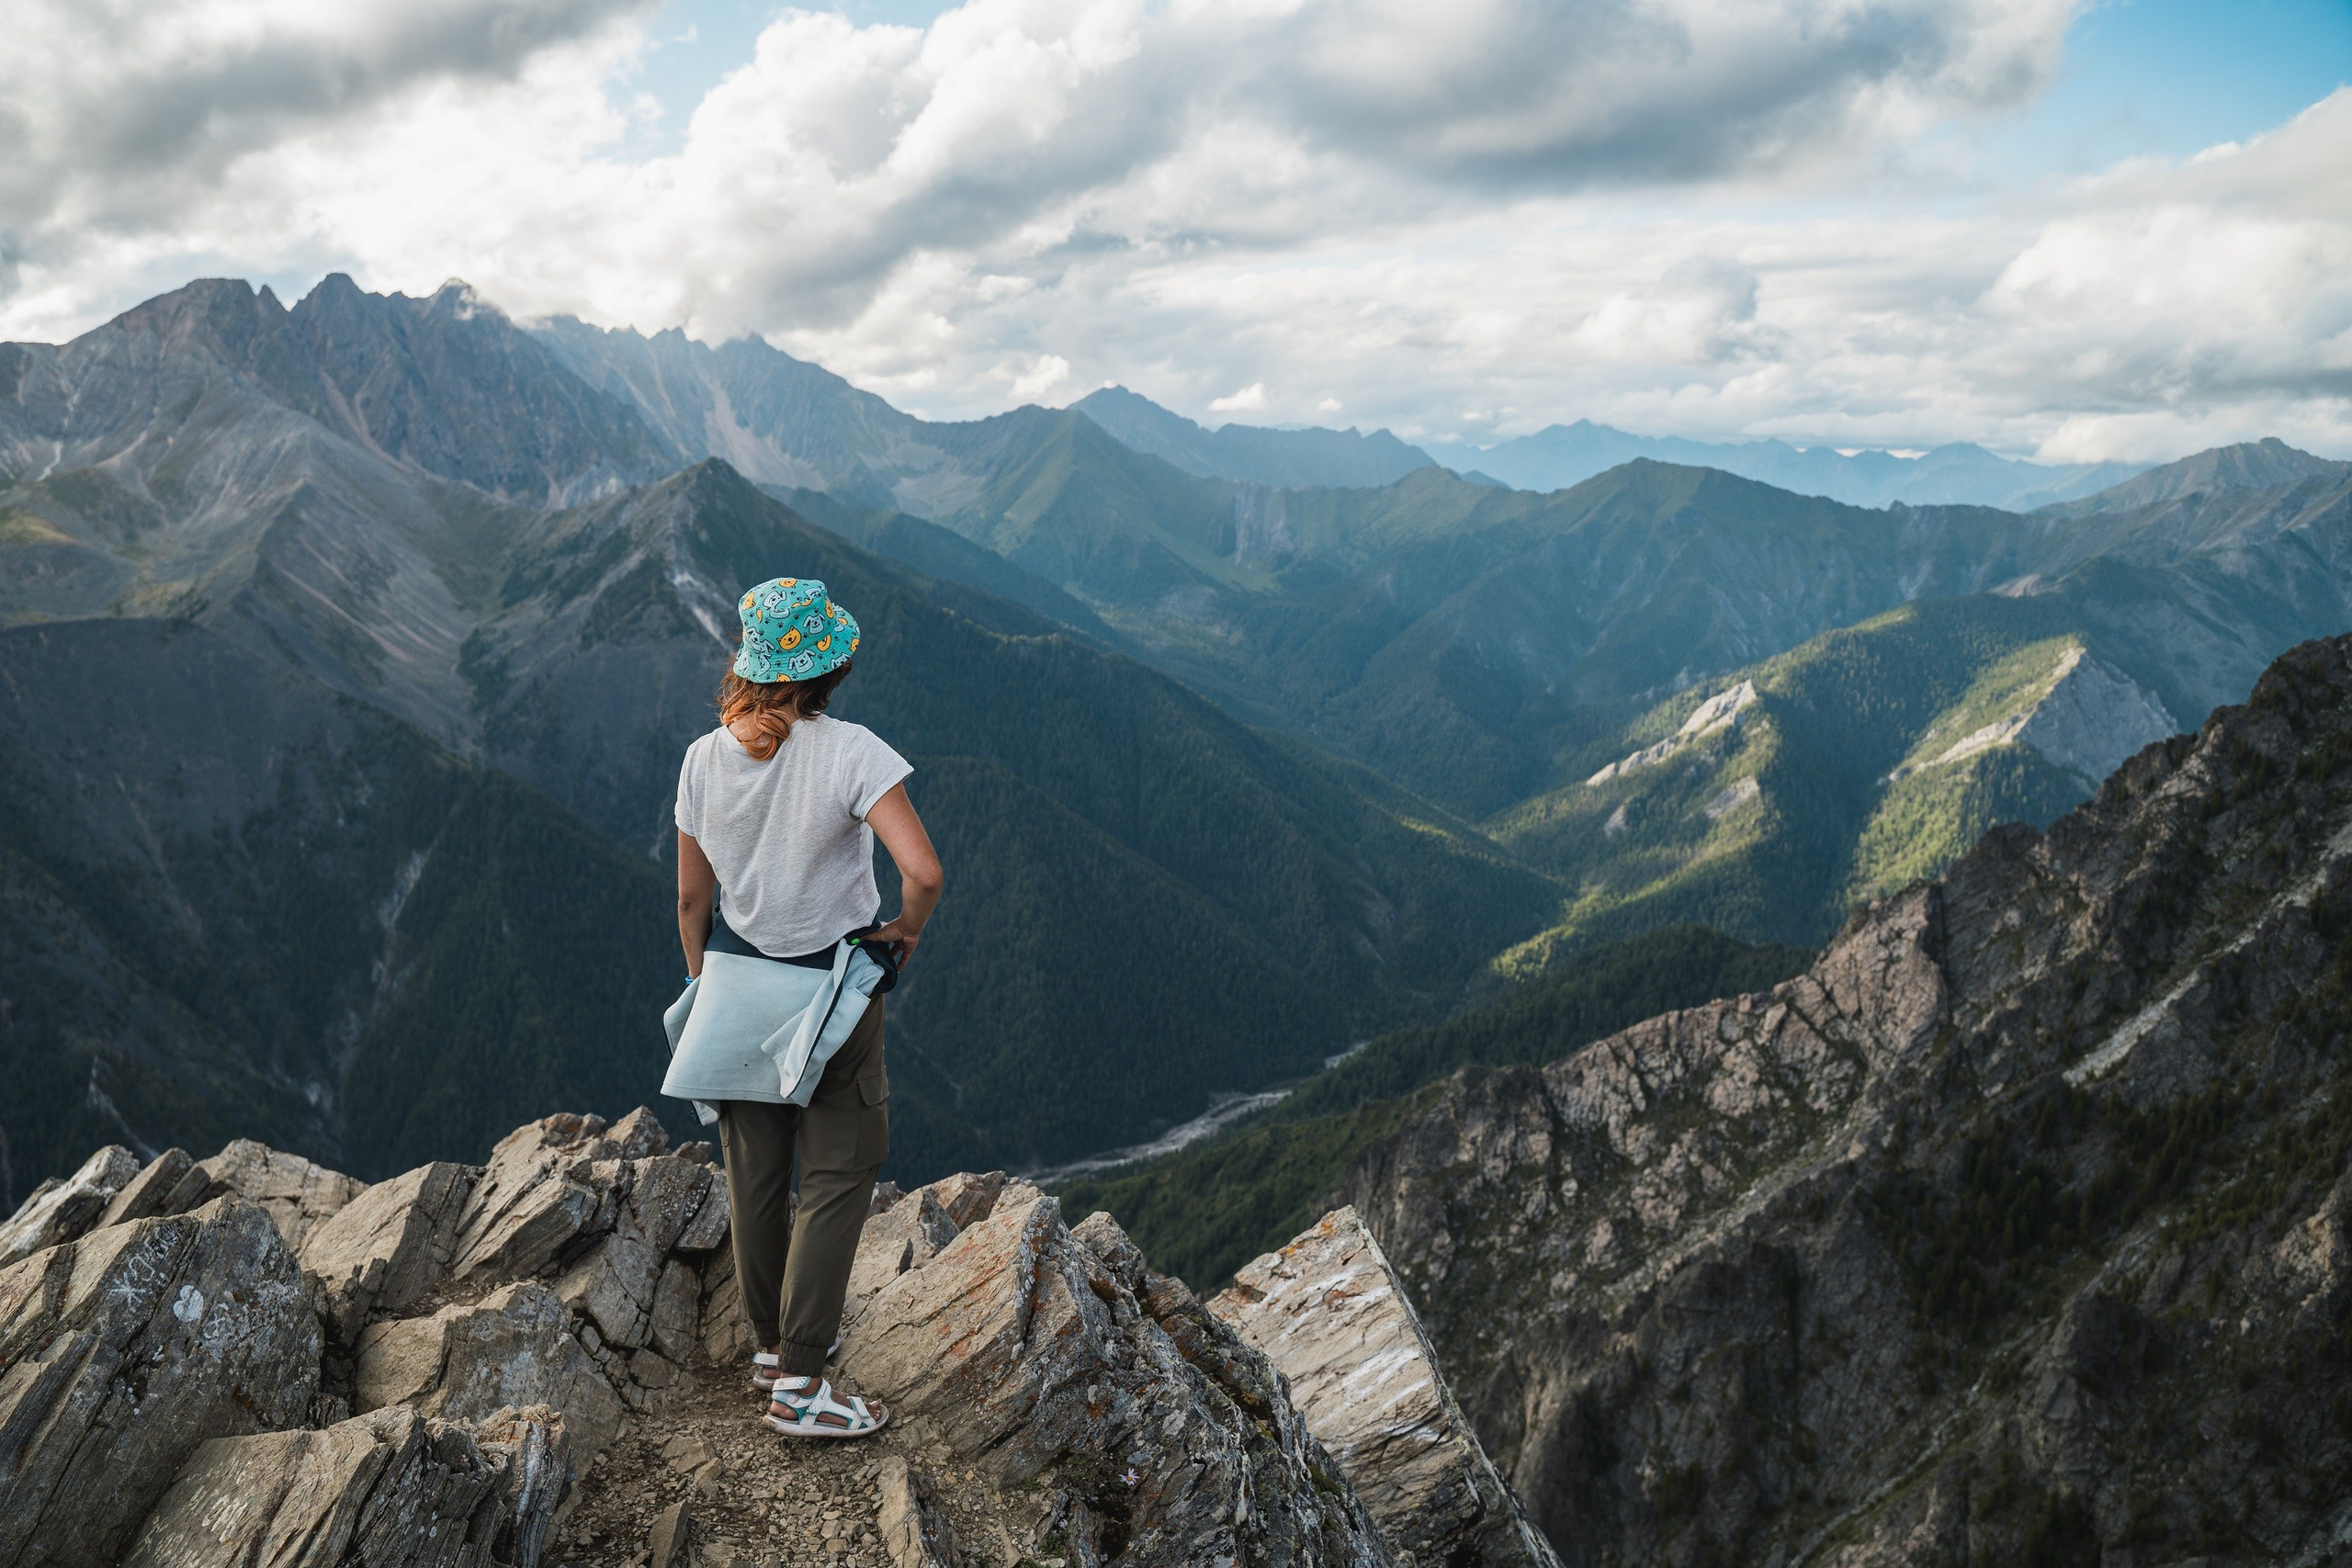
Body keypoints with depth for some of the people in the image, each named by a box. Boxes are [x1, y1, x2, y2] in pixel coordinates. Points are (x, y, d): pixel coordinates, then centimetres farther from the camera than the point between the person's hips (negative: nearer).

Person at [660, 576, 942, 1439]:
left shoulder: (704, 759, -6)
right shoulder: (851, 753, -20)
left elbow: (691, 898, 3)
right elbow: (923, 870, -29)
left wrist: (707, 987, 17)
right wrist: (906, 932, -8)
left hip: (733, 982, 5)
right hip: (828, 994, -5)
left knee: (755, 1176, 17)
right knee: (836, 1180, 6)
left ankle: (772, 1344, 33)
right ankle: (799, 1384, 6)